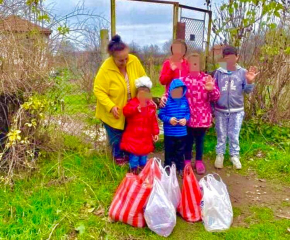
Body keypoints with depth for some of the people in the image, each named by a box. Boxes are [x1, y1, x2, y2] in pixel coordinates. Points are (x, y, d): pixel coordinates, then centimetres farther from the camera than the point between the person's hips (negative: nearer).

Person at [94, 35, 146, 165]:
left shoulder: (134, 61, -14)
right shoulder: (106, 69, -25)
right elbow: (99, 90, -20)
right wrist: (111, 107, -31)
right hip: (113, 113, -3)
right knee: (116, 137, 17)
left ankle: (128, 154, 48)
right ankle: (118, 156, 43)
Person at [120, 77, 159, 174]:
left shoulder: (151, 105, 4)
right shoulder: (133, 102, -9)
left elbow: (154, 120, 7)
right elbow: (125, 111, -28)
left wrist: (155, 133, 4)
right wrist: (137, 108, -39)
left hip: (145, 136, 4)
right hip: (133, 135, -4)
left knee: (144, 152, 16)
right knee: (134, 153, 1)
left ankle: (143, 168, 34)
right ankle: (133, 169, 18)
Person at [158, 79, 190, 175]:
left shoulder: (185, 101, -1)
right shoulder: (166, 101, -10)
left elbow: (188, 113, 4)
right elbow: (161, 114, -8)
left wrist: (186, 119, -15)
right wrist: (169, 119, -21)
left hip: (182, 133, 2)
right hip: (169, 133, -2)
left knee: (180, 152, 16)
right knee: (169, 152, 11)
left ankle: (180, 168, 31)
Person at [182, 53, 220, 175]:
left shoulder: (207, 79, -1)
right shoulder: (183, 79, -3)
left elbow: (216, 97, -6)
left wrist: (211, 89, -28)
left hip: (203, 117, 1)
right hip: (188, 117, -1)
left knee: (200, 139, 15)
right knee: (188, 139, 11)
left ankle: (199, 161, 34)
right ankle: (187, 161, 30)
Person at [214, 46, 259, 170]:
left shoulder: (243, 72, -3)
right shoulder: (219, 72, -2)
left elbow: (247, 90, -4)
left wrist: (250, 82, -23)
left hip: (237, 110, 0)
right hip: (220, 110, 0)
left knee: (234, 135, 11)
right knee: (221, 135, 12)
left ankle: (234, 155, 28)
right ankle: (220, 155, 28)